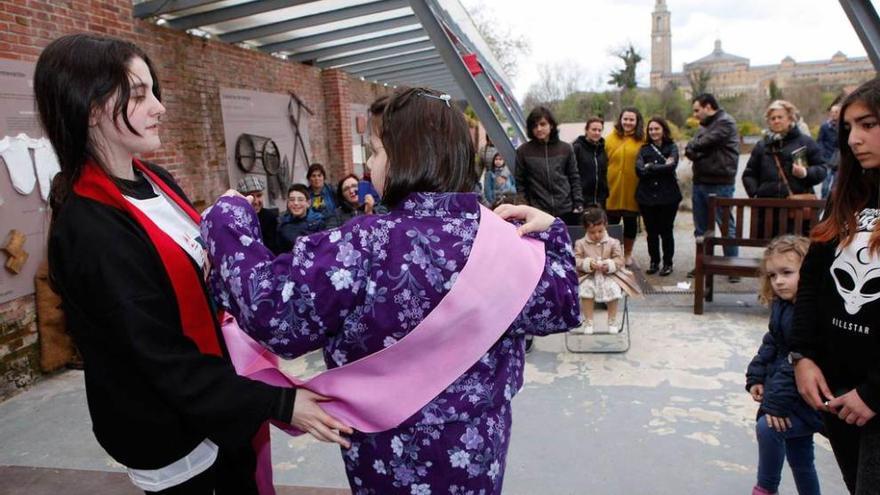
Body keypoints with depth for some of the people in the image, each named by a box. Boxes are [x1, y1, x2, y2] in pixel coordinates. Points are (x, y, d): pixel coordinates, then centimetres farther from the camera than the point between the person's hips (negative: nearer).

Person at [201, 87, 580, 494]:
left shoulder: (365, 244, -25)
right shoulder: (499, 239, -11)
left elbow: (272, 311, -21)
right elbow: (559, 305, 2)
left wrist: (228, 219, -10)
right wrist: (550, 231, 11)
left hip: (396, 458, -3)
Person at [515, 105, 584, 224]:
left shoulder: (565, 148, 6)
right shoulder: (523, 151, 2)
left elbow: (574, 178, 10)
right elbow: (520, 183, 3)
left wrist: (578, 204, 1)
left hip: (566, 211, 2)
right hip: (538, 213, -2)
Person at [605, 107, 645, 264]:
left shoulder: (642, 140, 0)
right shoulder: (611, 138, 2)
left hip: (632, 190, 0)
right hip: (613, 188, 0)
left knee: (630, 221, 10)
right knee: (612, 221, 7)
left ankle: (627, 254, 26)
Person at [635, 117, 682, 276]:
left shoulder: (672, 147, 3)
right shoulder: (644, 149, 9)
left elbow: (671, 166, -15)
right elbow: (639, 170, -7)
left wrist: (650, 167, -10)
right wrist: (662, 167, -12)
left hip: (667, 196, -2)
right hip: (646, 196, 2)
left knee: (666, 231, 4)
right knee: (651, 231, 8)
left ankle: (667, 263, 15)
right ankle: (654, 262, 21)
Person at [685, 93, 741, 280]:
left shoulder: (725, 122, -8)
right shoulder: (704, 126, 19)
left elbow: (705, 142, -17)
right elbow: (691, 149, 11)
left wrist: (692, 147, 1)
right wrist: (694, 151, -11)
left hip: (720, 183, -8)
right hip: (700, 182, 8)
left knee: (726, 226, -1)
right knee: (701, 228, 12)